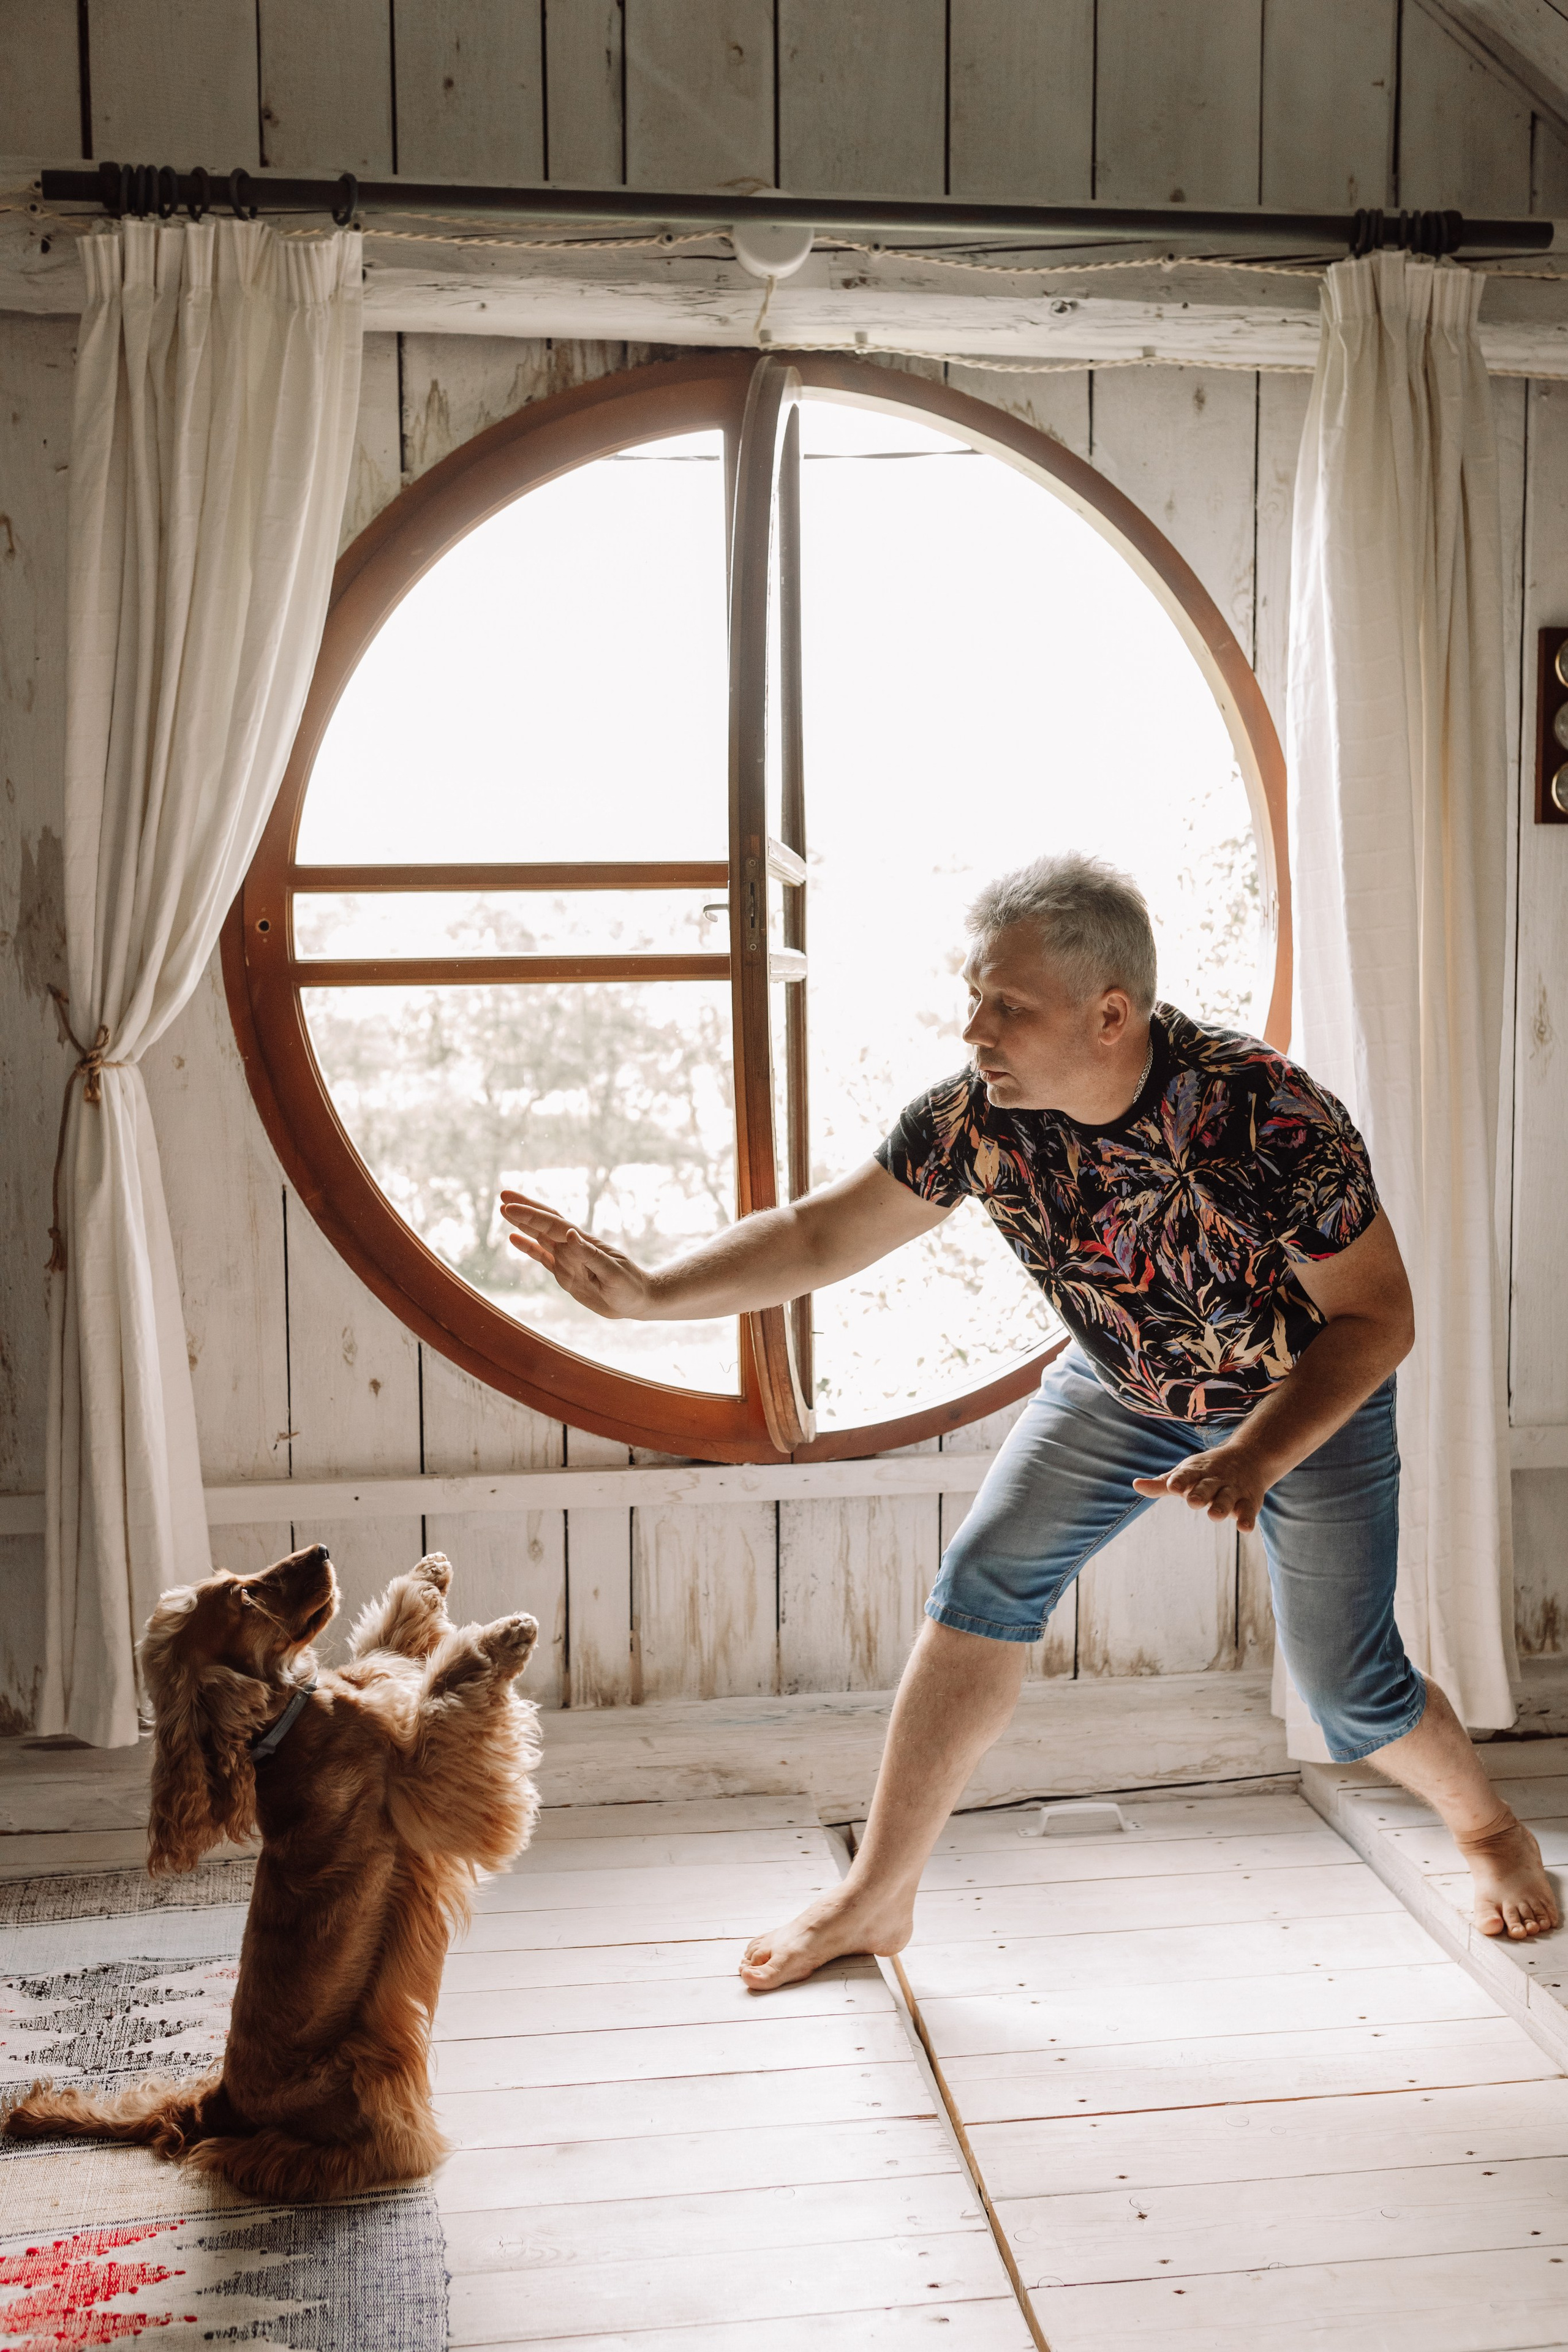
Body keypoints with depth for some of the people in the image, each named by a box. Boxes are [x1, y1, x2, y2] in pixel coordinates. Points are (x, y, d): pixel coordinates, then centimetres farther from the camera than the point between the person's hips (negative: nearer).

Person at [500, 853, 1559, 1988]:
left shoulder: (1266, 1112, -37)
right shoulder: (980, 1110, -25)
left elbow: (1378, 1315, -26)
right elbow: (820, 1233, -15)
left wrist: (1255, 1458, -39)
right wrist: (649, 1290, -26)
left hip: (1311, 1396, -3)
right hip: (1121, 1382, 4)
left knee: (1351, 1690, 0)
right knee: (983, 1586, -9)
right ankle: (879, 1898, 4)